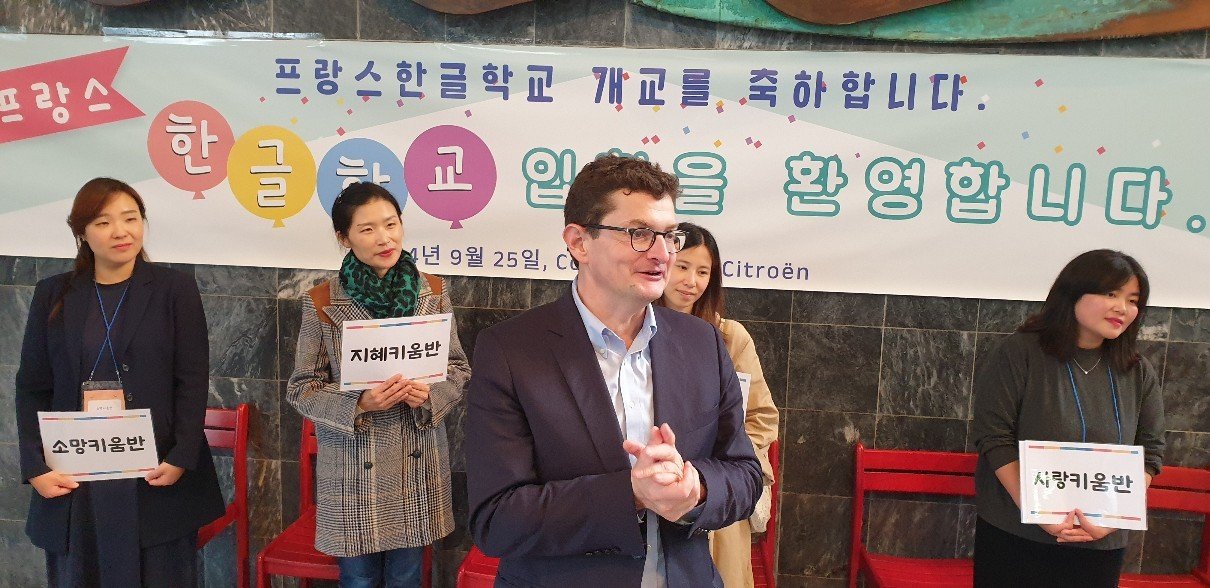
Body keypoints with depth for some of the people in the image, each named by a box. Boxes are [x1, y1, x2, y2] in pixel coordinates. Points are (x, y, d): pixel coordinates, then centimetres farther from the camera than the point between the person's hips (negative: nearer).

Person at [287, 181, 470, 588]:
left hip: (417, 466, 2)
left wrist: (431, 395, -15)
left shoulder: (433, 292, -1)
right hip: (353, 470, -2)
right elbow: (302, 389, -3)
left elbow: (458, 369, 6)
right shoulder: (321, 303, -7)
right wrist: (358, 404, -20)